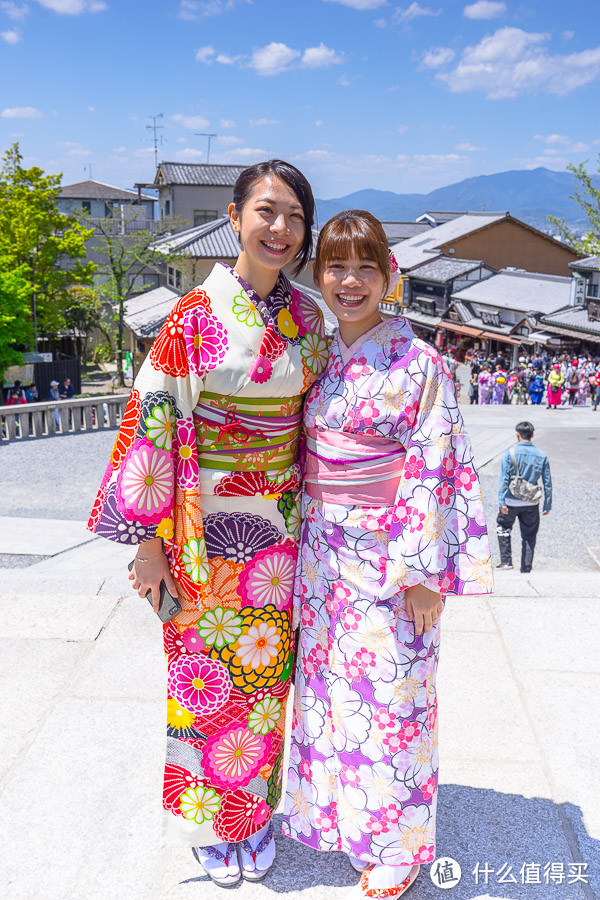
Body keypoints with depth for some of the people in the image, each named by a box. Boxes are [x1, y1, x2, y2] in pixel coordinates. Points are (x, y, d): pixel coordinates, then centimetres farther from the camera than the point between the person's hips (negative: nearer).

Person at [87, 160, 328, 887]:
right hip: (208, 527, -3)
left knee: (266, 669, 15)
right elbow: (152, 420, -10)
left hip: (280, 527, 4)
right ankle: (210, 824, 34)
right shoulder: (196, 315, -10)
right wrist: (147, 540, -11)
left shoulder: (306, 317, 3)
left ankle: (257, 810, 38)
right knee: (207, 670, 11)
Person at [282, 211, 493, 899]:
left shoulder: (417, 362, -12)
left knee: (387, 692, 6)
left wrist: (426, 572, -15)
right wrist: (307, 532, 14)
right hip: (323, 549, 6)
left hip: (388, 553, -6)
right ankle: (336, 813, 41)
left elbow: (436, 467, -13)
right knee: (328, 680, 17)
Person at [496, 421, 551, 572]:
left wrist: (501, 502, -13)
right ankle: (526, 569, 17)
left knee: (503, 528, 19)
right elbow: (547, 482, 2)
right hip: (532, 503, 3)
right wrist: (547, 505, 8)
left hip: (511, 501, -2)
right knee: (529, 536, 13)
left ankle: (506, 561, 11)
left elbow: (503, 479, -14)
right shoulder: (541, 455, 0)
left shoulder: (510, 453, -10)